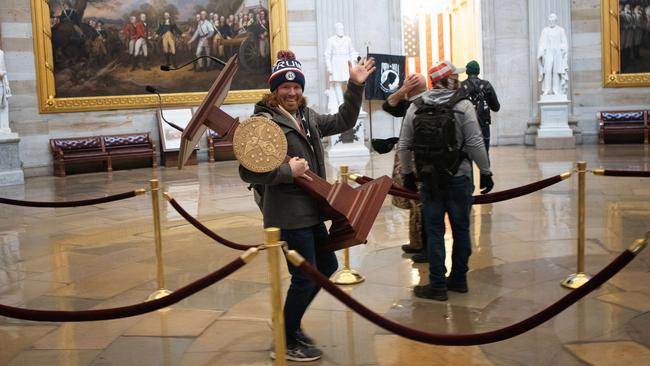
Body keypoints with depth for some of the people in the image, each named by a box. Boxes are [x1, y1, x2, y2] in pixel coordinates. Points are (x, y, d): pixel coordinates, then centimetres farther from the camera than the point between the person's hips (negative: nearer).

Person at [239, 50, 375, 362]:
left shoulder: (307, 117, 10)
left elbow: (343, 122, 20)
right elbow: (248, 171, -22)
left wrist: (355, 87, 12)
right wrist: (288, 171, -23)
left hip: (310, 211, 9)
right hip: (288, 216, -9)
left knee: (327, 266, 20)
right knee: (305, 278, -1)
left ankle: (291, 324, 35)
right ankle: (285, 343, 18)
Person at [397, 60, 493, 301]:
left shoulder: (415, 107, 3)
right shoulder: (463, 106, -7)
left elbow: (404, 145, 4)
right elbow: (475, 144, -10)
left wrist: (407, 173, 15)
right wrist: (485, 172, 0)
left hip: (429, 180, 2)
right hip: (459, 178, -2)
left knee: (434, 231, 5)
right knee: (461, 229, 12)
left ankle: (437, 286, 8)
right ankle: (458, 280, 22)